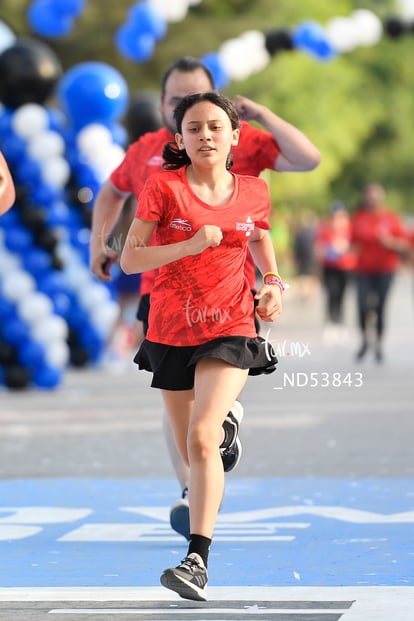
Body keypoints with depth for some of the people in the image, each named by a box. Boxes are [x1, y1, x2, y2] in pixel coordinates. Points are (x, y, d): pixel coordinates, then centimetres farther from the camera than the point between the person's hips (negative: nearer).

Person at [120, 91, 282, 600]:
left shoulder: (254, 192, 2)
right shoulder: (163, 187, -5)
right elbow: (129, 258, -9)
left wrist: (272, 282, 5)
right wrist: (190, 245, -21)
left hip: (229, 331, -1)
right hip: (171, 331, 1)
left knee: (202, 438, -21)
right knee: (189, 450, 13)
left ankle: (198, 558, -25)